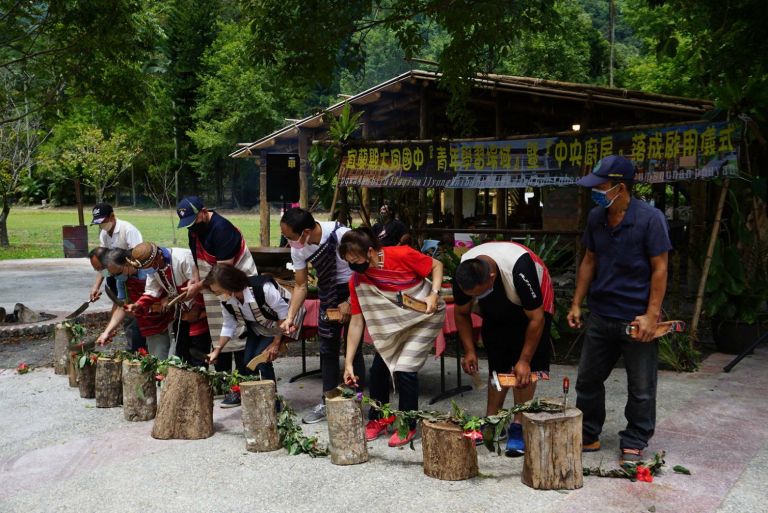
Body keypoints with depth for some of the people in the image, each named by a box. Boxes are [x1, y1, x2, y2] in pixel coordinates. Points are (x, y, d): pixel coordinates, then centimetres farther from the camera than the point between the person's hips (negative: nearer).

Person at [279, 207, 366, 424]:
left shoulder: (341, 235, -29)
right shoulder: (298, 249, -11)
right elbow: (301, 286, -1)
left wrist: (350, 302, -18)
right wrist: (290, 317, -11)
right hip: (328, 293, 5)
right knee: (327, 347, 8)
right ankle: (327, 402, 18)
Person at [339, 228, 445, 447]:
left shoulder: (402, 255, -29)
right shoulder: (357, 281, -16)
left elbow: (436, 265, -12)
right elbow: (356, 322, -12)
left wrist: (434, 294, -27)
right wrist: (348, 362, -14)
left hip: (425, 316, -5)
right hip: (394, 321, 5)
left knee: (404, 369, -13)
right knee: (378, 369, 2)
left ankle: (408, 426, 6)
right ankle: (378, 420, 24)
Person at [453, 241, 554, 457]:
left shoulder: (519, 269, -42)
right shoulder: (463, 274, -27)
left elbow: (536, 318, -30)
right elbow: (461, 313, -7)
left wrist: (524, 361, -26)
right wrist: (469, 351, -14)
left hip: (533, 308, -4)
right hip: (496, 312, 4)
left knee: (524, 370, -14)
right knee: (497, 366, 2)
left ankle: (518, 426, -10)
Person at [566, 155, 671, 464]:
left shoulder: (650, 218, -12)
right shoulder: (596, 218, 5)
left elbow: (659, 269, -11)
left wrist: (651, 315, -16)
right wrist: (576, 304, 9)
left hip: (636, 319, -5)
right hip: (601, 316, 6)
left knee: (641, 388, 8)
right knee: (588, 380, 12)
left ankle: (634, 444, 23)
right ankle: (587, 436, 27)